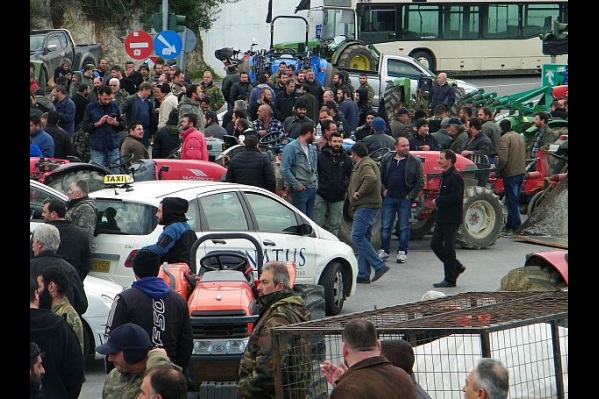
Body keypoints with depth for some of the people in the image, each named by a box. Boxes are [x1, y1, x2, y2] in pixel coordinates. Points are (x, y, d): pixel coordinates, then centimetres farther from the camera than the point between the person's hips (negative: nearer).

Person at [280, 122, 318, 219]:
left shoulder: (312, 149, 15)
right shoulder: (291, 147, -10)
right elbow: (284, 169, -16)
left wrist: (316, 183, 11)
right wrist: (296, 184, -18)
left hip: (312, 189, 8)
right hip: (300, 189, -8)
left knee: (310, 219, 11)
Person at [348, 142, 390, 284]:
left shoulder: (365, 165, -12)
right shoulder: (367, 164, 23)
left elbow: (371, 179, -31)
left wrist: (360, 193, -22)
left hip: (366, 207, -11)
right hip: (367, 207, 11)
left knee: (358, 237, -15)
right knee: (363, 238, 9)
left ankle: (379, 266, -19)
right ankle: (363, 274, 9)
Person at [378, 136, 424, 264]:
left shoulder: (415, 162, -2)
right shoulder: (386, 159, 5)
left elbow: (420, 182, -1)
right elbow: (379, 176, 12)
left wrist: (411, 195, -6)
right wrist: (383, 190, 0)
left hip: (405, 199, -2)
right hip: (389, 198, 2)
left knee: (404, 227, 3)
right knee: (385, 226, 4)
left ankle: (402, 252, 8)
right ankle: (384, 251, 11)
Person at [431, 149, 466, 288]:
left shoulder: (455, 177, -16)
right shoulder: (444, 175, 15)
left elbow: (456, 197, -24)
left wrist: (438, 201, -16)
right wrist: (438, 202, 6)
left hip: (451, 219, -10)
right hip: (442, 218, 10)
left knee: (448, 248, -3)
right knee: (435, 244, 10)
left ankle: (450, 279, 4)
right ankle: (457, 267, 23)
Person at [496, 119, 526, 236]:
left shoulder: (505, 138, -14)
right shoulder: (520, 137, 13)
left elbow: (502, 159, -21)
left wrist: (498, 170, -8)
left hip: (510, 173, -8)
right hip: (521, 172, 8)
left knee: (512, 201, -3)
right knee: (514, 201, 15)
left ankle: (516, 227, -4)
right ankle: (510, 225, 22)